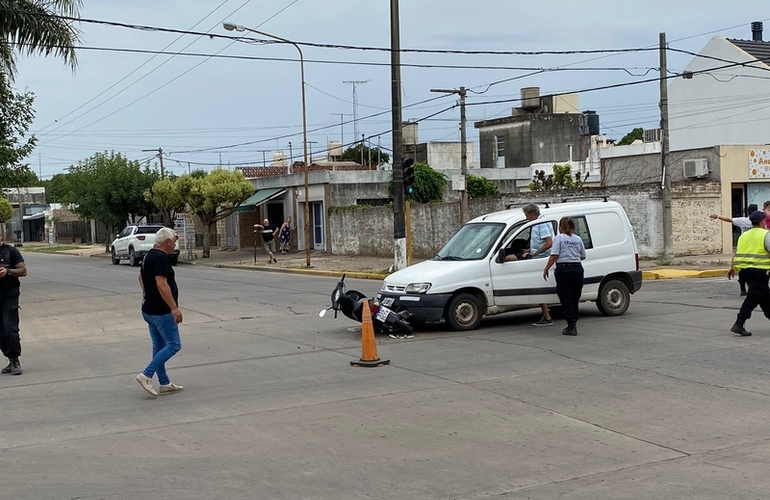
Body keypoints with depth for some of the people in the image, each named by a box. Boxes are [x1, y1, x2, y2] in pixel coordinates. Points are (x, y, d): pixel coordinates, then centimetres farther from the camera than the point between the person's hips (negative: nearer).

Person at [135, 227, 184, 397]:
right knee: (173, 345, -5)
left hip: (149, 309, 10)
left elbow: (141, 277, 27)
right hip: (161, 311, -10)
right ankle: (146, 375, -8)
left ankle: (165, 384, 16)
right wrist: (174, 308, -27)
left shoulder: (148, 255, 13)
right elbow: (162, 284, -27)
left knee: (159, 346, 12)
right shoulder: (160, 258, -19)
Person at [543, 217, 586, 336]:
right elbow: (583, 257, 18)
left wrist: (546, 269, -5)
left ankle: (571, 327, -7)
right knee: (574, 299, 13)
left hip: (564, 269, -5)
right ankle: (573, 325, 15)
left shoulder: (559, 237, -4)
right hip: (578, 269, 5)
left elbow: (554, 256, -12)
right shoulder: (578, 239, 12)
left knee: (566, 299, -2)